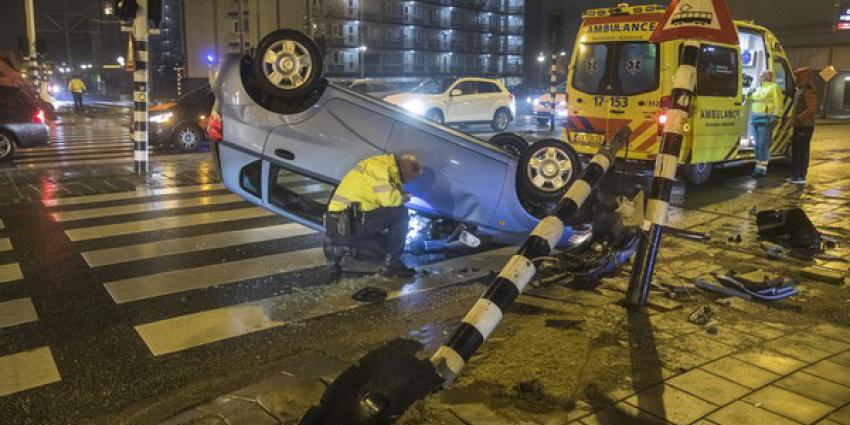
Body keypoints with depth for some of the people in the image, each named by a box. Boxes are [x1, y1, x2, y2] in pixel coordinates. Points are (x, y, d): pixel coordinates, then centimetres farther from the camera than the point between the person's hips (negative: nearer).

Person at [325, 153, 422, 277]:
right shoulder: (379, 166, -9)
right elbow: (388, 199, -22)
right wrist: (403, 197, -1)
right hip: (348, 226, -10)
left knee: (386, 245, 20)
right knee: (400, 212, -11)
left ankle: (342, 247, 10)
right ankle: (391, 263, -6)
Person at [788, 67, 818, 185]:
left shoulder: (808, 91, -14)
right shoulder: (799, 91, 15)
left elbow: (812, 108, -22)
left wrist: (799, 118, -21)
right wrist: (795, 120, 14)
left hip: (805, 126, -10)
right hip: (798, 126, 10)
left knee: (803, 152, -6)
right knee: (795, 151, 14)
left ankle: (801, 177, -2)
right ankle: (795, 175, 22)